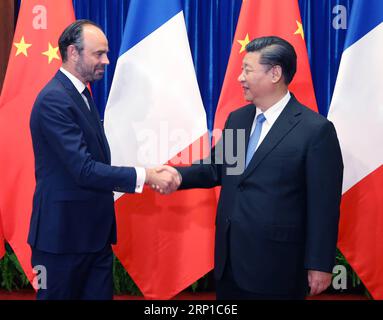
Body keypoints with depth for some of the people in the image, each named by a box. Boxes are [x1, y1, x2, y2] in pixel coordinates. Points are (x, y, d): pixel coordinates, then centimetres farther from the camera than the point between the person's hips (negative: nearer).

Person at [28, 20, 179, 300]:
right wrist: (146, 176, -23)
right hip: (63, 234, -8)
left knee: (100, 293, 12)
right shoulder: (54, 100, -19)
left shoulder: (80, 94, 11)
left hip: (93, 231, 8)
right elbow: (84, 170, -25)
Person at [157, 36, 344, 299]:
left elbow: (324, 205, -13)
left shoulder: (315, 129, -13)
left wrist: (320, 265, -11)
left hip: (276, 262, -6)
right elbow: (218, 167, 14)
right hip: (229, 257, 6)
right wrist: (180, 175, -4)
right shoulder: (236, 118, 8)